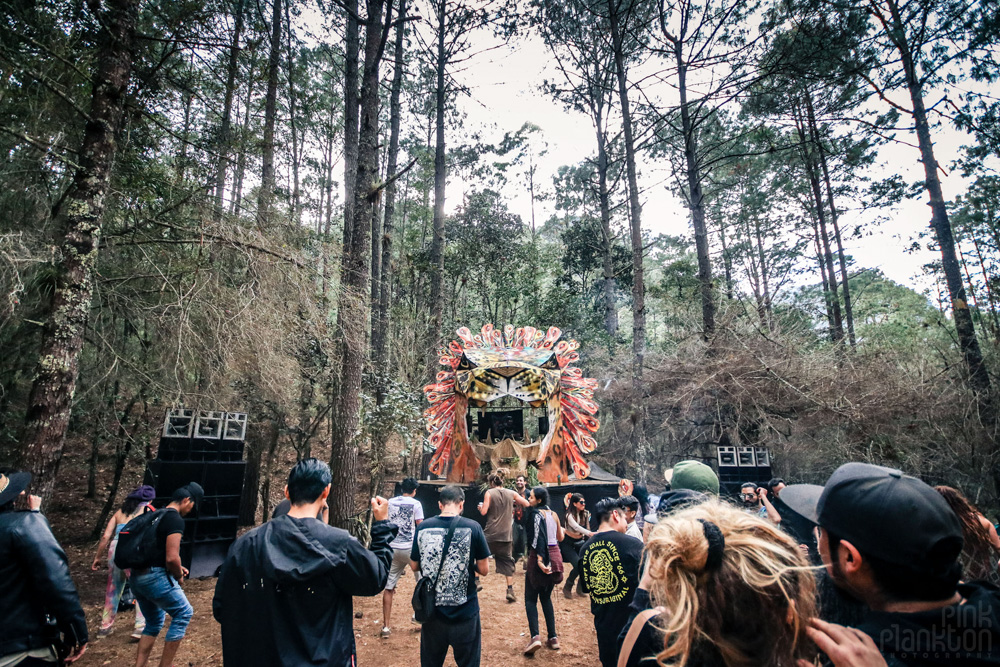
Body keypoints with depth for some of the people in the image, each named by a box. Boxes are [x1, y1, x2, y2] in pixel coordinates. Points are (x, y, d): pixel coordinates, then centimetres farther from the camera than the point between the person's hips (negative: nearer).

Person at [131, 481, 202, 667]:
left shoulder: (155, 516, 16)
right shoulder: (175, 519, -14)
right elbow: (171, 558, -21)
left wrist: (176, 568, 20)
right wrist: (179, 576, -1)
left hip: (137, 576, 9)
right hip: (155, 577, -9)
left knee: (154, 622, 22)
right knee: (183, 613, 7)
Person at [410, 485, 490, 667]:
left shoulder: (423, 527, -6)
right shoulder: (472, 527, -13)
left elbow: (414, 566, 5)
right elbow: (484, 570, -8)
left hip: (432, 611, 3)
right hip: (464, 611, -2)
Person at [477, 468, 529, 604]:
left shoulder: (489, 493, -6)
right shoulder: (512, 493, 2)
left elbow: (484, 512, -12)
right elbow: (527, 504, 7)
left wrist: (480, 507, 10)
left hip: (491, 535, -3)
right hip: (507, 535, 3)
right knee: (507, 561, 11)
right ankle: (510, 591, 6)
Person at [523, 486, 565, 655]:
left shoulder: (536, 513, -10)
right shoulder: (553, 514, 9)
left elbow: (538, 536, -24)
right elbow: (560, 537, 18)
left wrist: (539, 558, -31)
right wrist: (562, 530, 40)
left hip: (540, 557, -7)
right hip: (554, 556, 7)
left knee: (530, 598, 2)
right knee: (546, 597, 18)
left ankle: (535, 636, -12)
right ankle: (553, 638, 17)